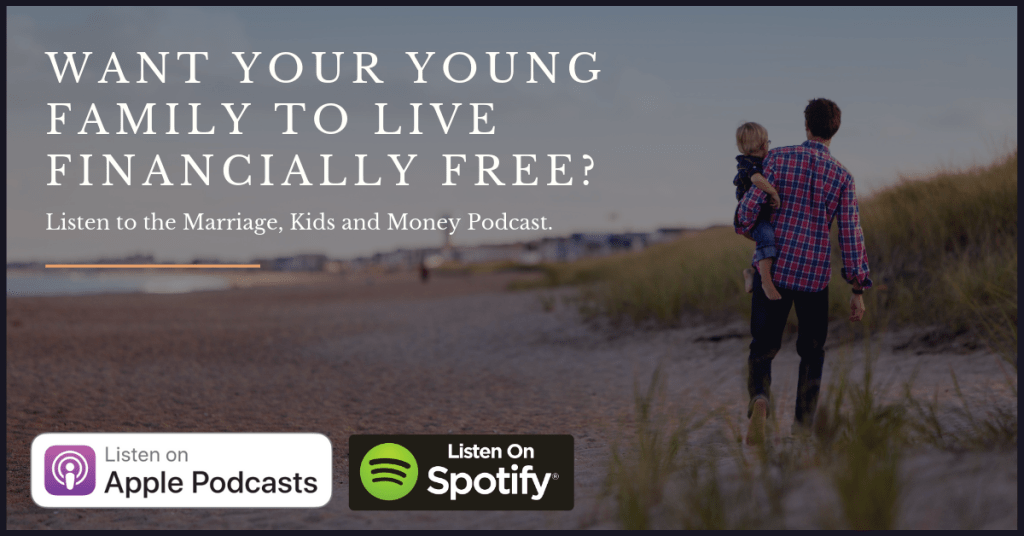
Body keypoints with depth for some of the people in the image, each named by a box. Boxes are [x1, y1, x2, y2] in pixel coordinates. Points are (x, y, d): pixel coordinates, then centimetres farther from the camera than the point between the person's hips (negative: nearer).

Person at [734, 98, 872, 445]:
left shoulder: (778, 158, -3)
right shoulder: (842, 177, -1)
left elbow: (751, 205, -8)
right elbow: (851, 236, -4)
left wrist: (744, 227, 17)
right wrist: (859, 290, 2)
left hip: (773, 270, 0)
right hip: (815, 276, 0)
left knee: (763, 347, 9)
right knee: (812, 351, 19)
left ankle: (759, 399, -21)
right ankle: (803, 426, 16)